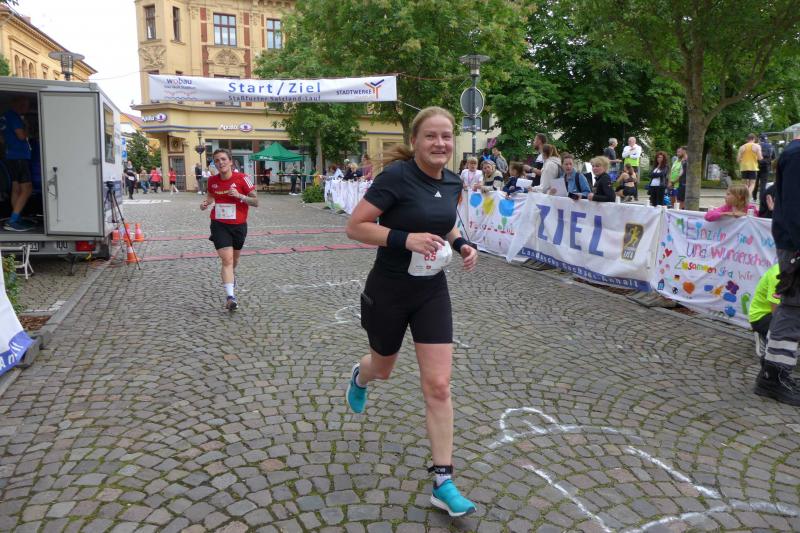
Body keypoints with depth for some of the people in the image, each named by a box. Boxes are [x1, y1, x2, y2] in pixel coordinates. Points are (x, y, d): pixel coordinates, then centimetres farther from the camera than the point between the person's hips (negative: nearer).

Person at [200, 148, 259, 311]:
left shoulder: (242, 179, -12)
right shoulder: (212, 180, -2)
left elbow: (256, 202, -10)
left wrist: (239, 195, -25)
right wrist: (205, 203, -2)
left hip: (239, 225, 0)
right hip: (219, 224, 0)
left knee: (234, 258, 20)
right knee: (227, 259, -15)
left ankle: (231, 274, 54)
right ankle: (230, 296, -18)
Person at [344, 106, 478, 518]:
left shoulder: (453, 183, 1)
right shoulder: (396, 175, -18)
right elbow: (355, 226, -19)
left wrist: (461, 245, 0)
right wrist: (407, 239, -30)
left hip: (432, 292, 4)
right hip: (387, 292, -4)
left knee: (438, 385, -2)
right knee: (383, 367, 21)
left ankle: (442, 483, 10)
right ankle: (359, 378, 61)